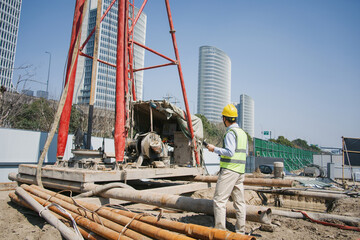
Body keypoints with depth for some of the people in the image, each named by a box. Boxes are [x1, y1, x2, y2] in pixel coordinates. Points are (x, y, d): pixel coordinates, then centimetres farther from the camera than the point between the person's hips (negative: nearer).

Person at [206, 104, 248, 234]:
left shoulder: (231, 132, -12)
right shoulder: (242, 132, 15)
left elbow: (230, 152, -22)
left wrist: (215, 149, -11)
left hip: (229, 170, -9)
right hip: (240, 171, 9)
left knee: (219, 200, -4)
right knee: (239, 201, 12)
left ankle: (220, 229, -2)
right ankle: (240, 230, 19)